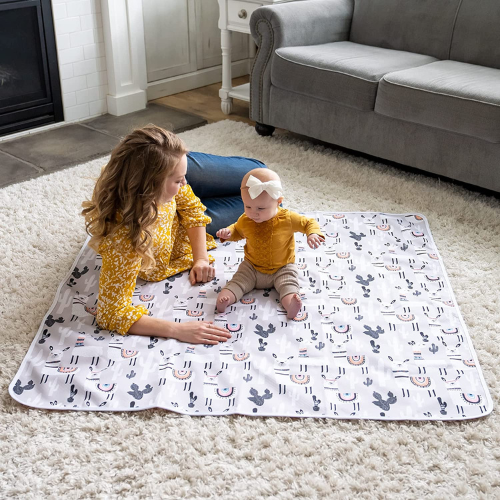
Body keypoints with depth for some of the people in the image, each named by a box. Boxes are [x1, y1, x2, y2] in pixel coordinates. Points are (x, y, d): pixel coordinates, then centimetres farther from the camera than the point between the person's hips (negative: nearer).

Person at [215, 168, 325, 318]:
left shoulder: (288, 219, -17)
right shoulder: (245, 220, -7)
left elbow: (309, 223, -5)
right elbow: (237, 230, 16)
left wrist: (313, 234, -27)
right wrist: (227, 233, -7)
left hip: (282, 268, -2)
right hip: (251, 267, 3)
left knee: (289, 284, -25)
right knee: (239, 280, -18)